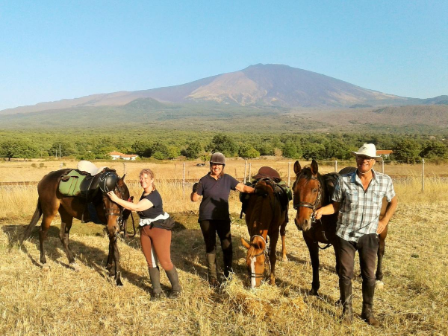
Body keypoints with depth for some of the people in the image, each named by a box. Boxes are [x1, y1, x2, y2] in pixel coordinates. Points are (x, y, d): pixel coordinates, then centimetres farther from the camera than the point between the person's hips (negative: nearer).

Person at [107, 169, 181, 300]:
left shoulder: (154, 196, -21)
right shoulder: (144, 193, 8)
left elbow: (136, 207, -31)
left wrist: (116, 199, -29)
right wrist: (128, 206, 4)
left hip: (159, 229, -8)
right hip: (145, 230, 8)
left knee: (165, 262, -2)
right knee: (151, 262, 10)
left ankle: (176, 288, 18)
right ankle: (157, 291, 21)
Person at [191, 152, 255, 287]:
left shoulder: (227, 179, 2)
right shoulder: (204, 180, -4)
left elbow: (243, 187, -2)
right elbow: (194, 199, 0)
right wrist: (195, 190, -20)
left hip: (223, 218, 2)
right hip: (207, 218, -1)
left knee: (227, 245, 3)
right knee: (210, 247, 6)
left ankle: (228, 270, 28)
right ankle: (212, 277, 18)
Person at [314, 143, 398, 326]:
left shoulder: (385, 181, -7)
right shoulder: (344, 181, -12)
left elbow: (393, 201, 11)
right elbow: (335, 205, -3)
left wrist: (384, 221, 2)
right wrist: (321, 210, -22)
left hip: (369, 236, 1)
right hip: (345, 235, -1)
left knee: (369, 276, 9)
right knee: (345, 275, 9)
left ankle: (368, 312, 30)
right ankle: (347, 309, 29)